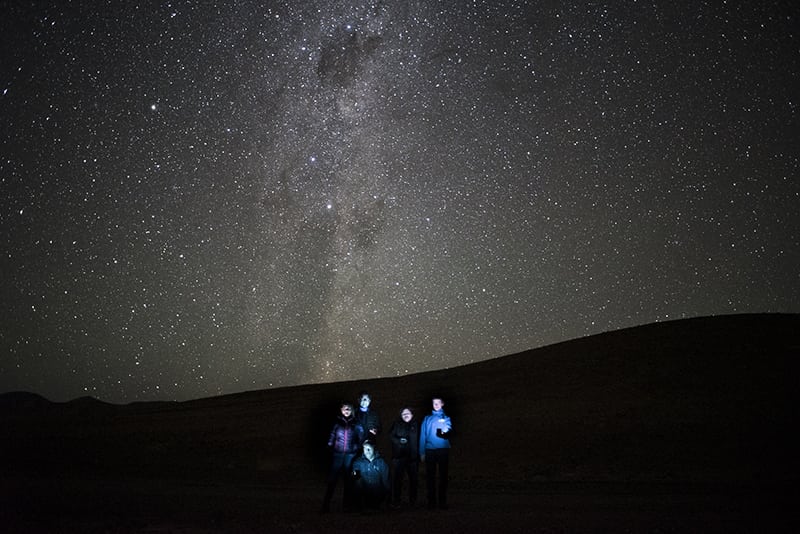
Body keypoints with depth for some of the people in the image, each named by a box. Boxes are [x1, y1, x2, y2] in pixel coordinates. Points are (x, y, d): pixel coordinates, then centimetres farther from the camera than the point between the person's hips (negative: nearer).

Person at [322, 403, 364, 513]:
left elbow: (361, 439, 7)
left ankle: (347, 504, 12)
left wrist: (358, 451, 1)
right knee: (332, 479, -4)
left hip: (351, 455, 0)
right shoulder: (337, 423, 6)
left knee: (349, 480, 4)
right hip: (338, 455, 0)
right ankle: (326, 504, 0)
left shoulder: (356, 425, 5)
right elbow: (331, 439, 9)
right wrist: (331, 449, 2)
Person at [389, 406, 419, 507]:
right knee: (397, 478, -4)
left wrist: (419, 453, 1)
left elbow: (419, 440, 11)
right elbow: (391, 435, 3)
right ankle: (395, 501, 2)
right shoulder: (397, 424, 9)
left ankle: (413, 501, 15)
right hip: (399, 456, -1)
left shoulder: (415, 425, 11)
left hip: (413, 456, 2)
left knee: (414, 478, 4)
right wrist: (399, 440, -15)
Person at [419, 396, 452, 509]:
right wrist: (422, 452, 0)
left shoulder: (446, 418, 12)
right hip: (430, 451, 1)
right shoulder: (427, 419, 14)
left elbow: (448, 429, -7)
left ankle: (442, 501, 2)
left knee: (443, 476, -2)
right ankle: (431, 501, 7)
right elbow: (422, 436, 9)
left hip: (443, 450, -1)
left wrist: (444, 432, -31)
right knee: (430, 477, 1)